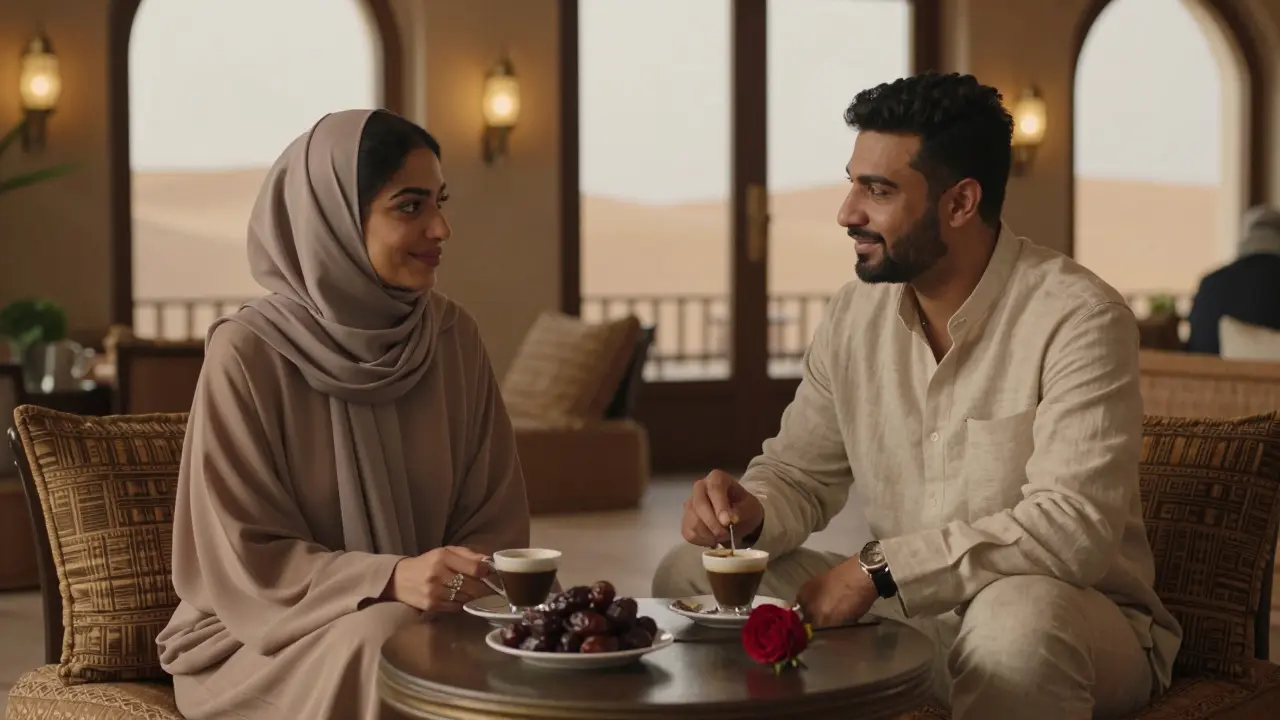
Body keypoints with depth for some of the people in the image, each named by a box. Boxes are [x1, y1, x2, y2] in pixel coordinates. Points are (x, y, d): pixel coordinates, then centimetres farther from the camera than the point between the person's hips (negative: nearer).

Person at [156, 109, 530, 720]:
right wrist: (390, 580, -28)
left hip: (430, 611, 4)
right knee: (391, 648, -32)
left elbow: (496, 517, 4)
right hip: (264, 640, -3)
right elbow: (244, 560, -13)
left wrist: (467, 580, -18)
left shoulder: (453, 337, 0)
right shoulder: (248, 353, -14)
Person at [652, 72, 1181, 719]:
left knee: (1016, 618, -41)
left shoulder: (1078, 319, -18)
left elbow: (1073, 525, -28)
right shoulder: (854, 314, 2)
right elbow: (798, 475, 11)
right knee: (690, 575, -4)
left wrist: (878, 567, -28)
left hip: (1064, 615, -5)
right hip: (902, 609, 6)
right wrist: (749, 513, -14)